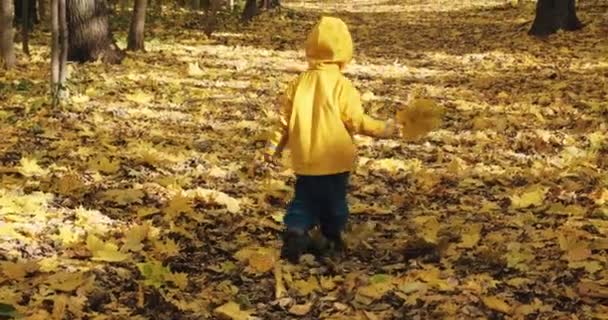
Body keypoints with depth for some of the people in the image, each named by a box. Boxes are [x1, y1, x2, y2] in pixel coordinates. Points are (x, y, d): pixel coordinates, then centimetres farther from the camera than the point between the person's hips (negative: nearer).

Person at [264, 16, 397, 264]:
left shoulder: (299, 82, 0)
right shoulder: (342, 85, -13)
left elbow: (285, 118, 4)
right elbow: (356, 120, -13)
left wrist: (273, 147, 14)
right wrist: (382, 129, 1)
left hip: (304, 159, 3)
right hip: (334, 159, -3)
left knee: (304, 199, 12)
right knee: (334, 201, 15)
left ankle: (295, 232, -10)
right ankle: (333, 239, 27)